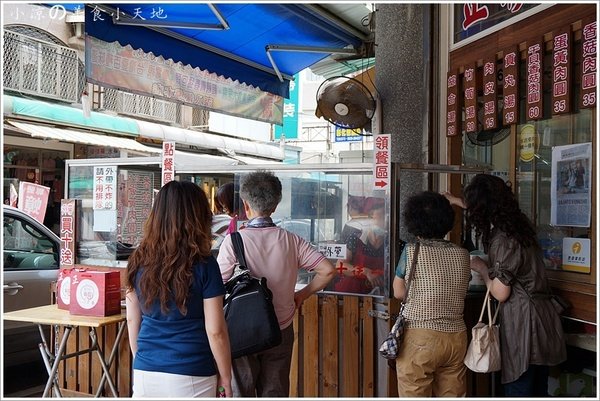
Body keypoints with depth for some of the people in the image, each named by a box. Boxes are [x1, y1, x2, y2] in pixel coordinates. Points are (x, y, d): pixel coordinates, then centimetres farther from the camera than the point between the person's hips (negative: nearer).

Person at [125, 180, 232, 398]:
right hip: (191, 376, -3)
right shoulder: (204, 266, -15)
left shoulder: (138, 261, -3)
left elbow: (132, 320, 6)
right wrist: (225, 377, 0)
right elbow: (215, 331, -13)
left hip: (145, 373, 4)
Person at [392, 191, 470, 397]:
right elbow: (461, 291, 12)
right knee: (452, 395, 13)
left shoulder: (411, 251, -8)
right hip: (456, 338, 4)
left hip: (420, 338, -4)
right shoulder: (462, 254, 2)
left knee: (415, 395, 5)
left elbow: (399, 292, 0)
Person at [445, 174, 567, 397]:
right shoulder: (519, 223, 7)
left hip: (523, 324, -9)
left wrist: (482, 269, 0)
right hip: (542, 319, 9)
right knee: (539, 391, 16)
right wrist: (457, 201, 41)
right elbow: (488, 210, 29)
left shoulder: (502, 240, -19)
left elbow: (500, 293, -17)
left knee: (518, 391, 1)